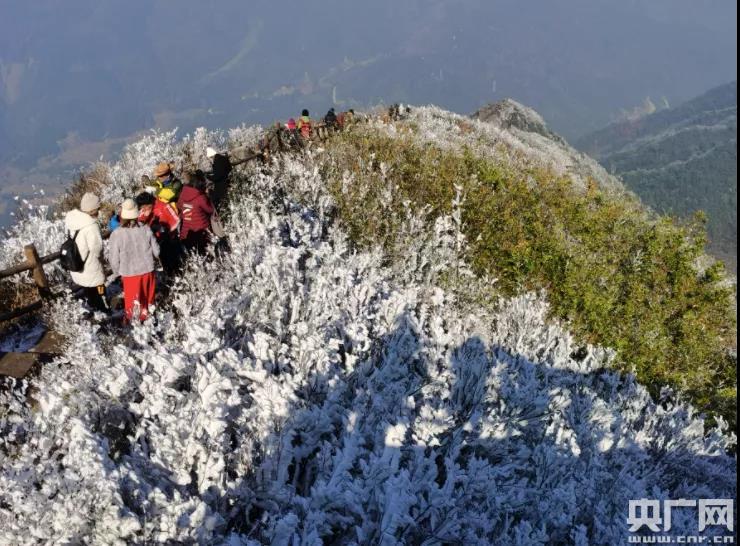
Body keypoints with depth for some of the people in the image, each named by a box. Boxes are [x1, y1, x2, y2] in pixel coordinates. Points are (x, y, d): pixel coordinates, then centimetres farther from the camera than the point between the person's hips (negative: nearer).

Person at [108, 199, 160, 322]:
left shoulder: (117, 234, -21)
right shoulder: (146, 230, -14)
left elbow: (114, 258, -13)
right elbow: (156, 251, -5)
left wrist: (118, 272, 7)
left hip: (130, 273, -2)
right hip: (147, 269, 2)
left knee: (131, 298, 19)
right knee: (147, 296, 23)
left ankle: (131, 320, 36)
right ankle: (145, 314, 42)